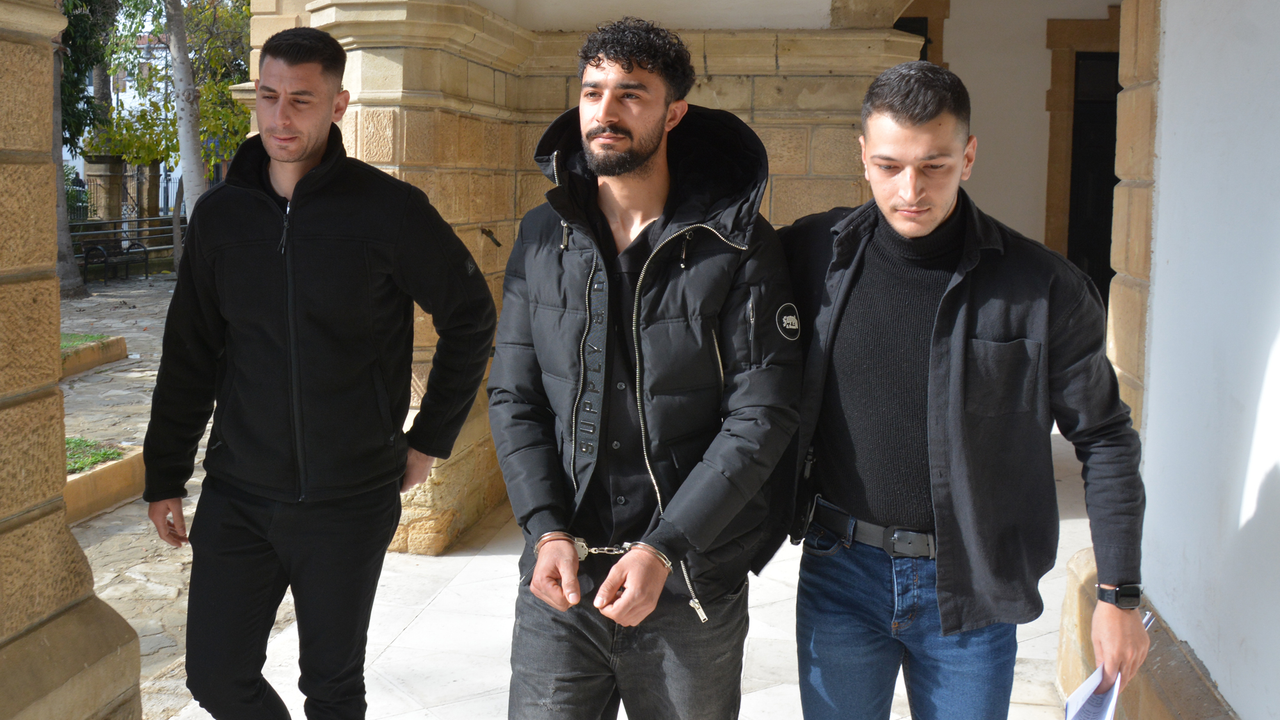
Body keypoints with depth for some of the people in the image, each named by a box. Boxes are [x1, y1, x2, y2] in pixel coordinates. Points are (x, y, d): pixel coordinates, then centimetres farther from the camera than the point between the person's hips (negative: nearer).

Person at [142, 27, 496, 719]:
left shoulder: (389, 210, -10)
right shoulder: (219, 213, 2)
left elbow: (472, 319, 0)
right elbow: (188, 356, 8)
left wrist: (431, 439, 0)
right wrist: (164, 477, 9)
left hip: (350, 500, -3)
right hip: (237, 494, 3)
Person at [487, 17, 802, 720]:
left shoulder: (736, 245, -6)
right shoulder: (541, 238, 5)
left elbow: (760, 416, -11)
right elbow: (513, 397, 5)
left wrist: (663, 549, -17)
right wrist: (545, 530, -8)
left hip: (692, 584, -2)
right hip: (557, 581, 3)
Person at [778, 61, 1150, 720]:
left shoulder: (1042, 287, -8)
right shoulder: (811, 255, -4)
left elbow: (1104, 438, -1)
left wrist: (1119, 594, -2)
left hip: (971, 588, -1)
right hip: (840, 569, 1)